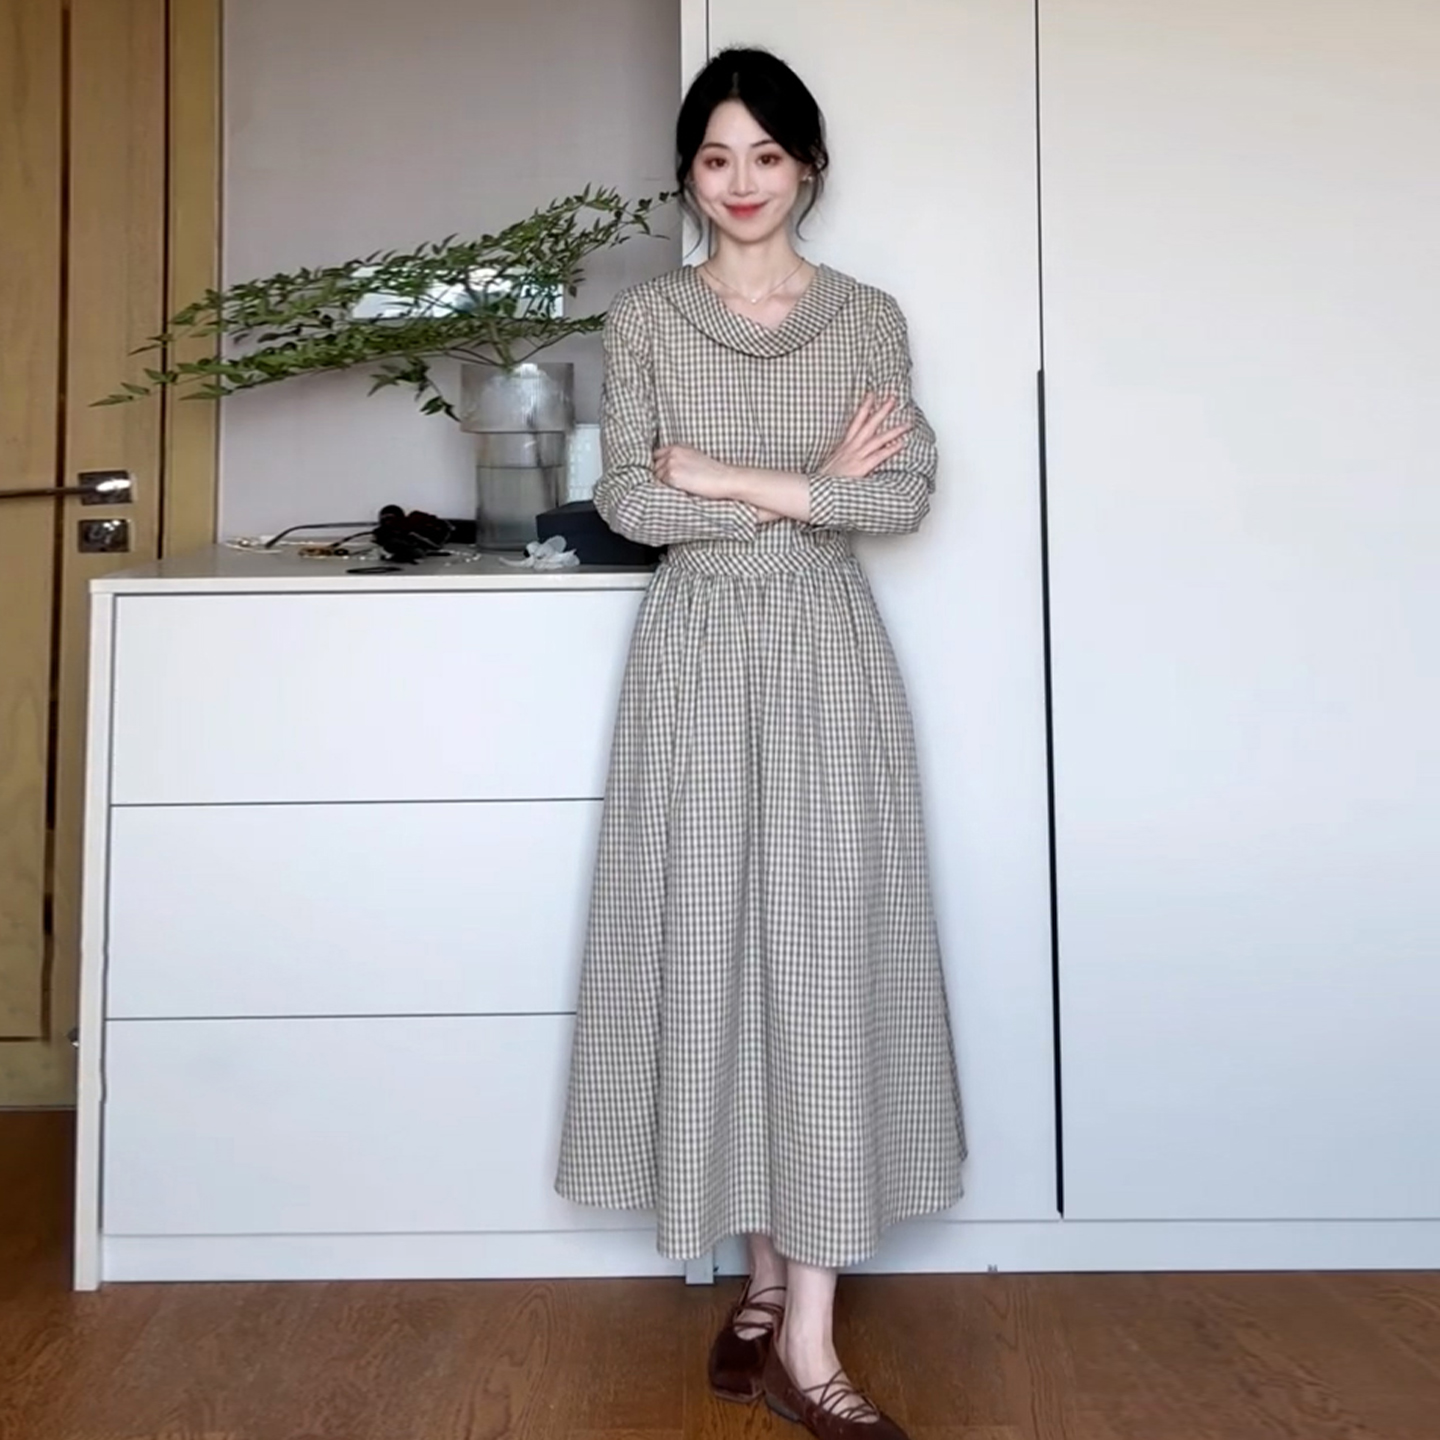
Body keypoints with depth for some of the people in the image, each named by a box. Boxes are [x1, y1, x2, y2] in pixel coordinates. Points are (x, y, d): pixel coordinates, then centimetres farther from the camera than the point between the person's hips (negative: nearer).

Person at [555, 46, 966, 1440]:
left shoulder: (868, 318, 9)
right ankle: (766, 1280, 19)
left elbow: (907, 495, -3)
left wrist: (733, 479, -11)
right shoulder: (644, 319, 8)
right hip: (698, 650, 1)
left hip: (825, 652, 0)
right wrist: (812, 485, -8)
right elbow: (629, 501, -4)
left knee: (828, 951, -5)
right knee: (711, 945, 1)